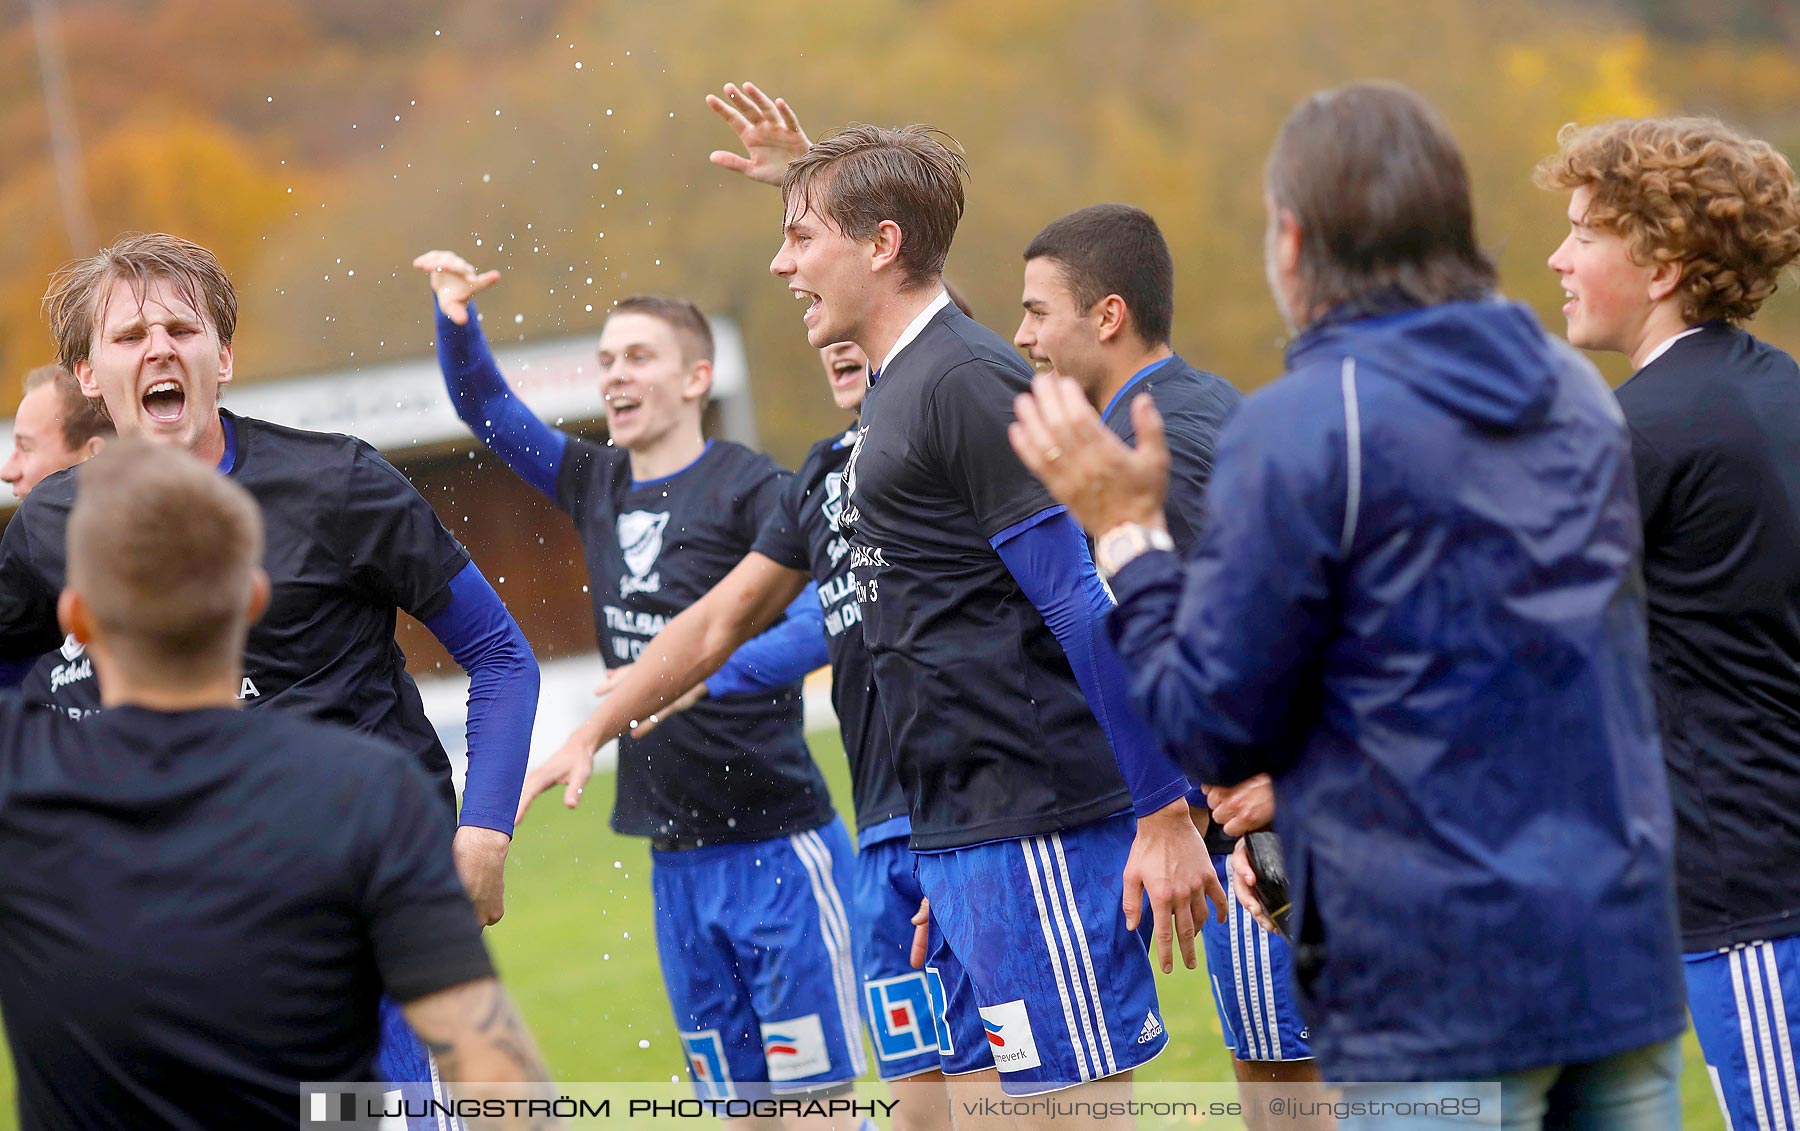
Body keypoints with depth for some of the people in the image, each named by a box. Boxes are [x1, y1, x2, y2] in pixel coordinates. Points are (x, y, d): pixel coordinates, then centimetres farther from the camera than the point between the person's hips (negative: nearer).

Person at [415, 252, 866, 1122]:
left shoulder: (752, 488, -9)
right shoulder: (597, 486, 11)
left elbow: (819, 623, -20)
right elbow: (483, 406, 20)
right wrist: (456, 320, 1)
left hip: (776, 845, -6)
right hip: (675, 859, 6)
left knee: (813, 1094, -6)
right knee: (733, 1097, 9)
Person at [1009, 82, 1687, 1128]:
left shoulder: (1301, 429, -11)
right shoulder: (1575, 389, 12)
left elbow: (1216, 727, -8)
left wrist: (1129, 534, 5)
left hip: (1444, 986, -6)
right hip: (1627, 954, 6)